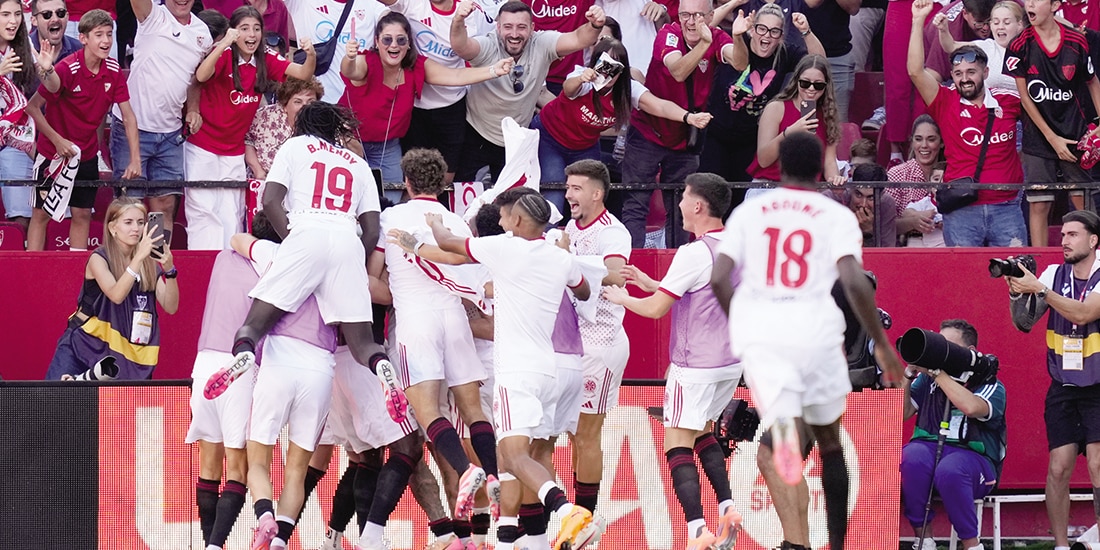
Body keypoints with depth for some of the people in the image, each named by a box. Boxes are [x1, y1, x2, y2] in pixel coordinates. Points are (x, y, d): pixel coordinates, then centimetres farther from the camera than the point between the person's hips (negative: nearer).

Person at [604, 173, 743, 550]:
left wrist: (622, 298, 3)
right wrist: (649, 283, 20)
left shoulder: (694, 254, -18)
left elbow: (656, 309, -16)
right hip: (730, 363, 8)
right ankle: (727, 508, 11)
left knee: (678, 448, -4)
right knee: (703, 434, 25)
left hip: (696, 367, -8)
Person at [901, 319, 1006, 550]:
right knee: (911, 457, -33)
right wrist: (909, 375, -3)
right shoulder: (927, 379, 12)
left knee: (949, 470, -38)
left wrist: (937, 373, -19)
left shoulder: (991, 386, 0)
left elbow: (972, 407, -23)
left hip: (973, 458, -3)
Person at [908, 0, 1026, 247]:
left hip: (1005, 206, 1)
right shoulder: (946, 103, 3)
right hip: (961, 212, -1)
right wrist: (918, 21, -10)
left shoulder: (1007, 101, 8)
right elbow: (915, 71, -6)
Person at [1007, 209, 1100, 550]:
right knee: (1059, 469, -4)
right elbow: (1024, 323, 2)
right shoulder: (1054, 275, 4)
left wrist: (1038, 289, -27)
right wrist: (1017, 292, -16)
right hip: (1062, 390, 4)